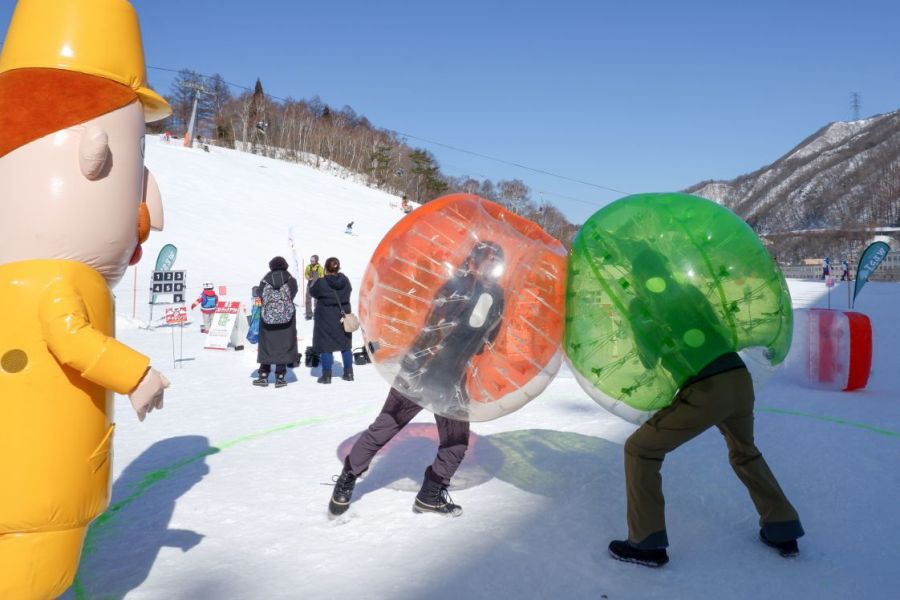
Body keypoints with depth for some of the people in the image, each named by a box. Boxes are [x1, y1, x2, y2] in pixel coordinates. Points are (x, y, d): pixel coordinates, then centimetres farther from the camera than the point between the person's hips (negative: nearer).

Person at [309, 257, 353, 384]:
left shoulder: (321, 283, -18)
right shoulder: (345, 280, -5)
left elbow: (312, 292, -1)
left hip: (326, 318, -4)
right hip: (343, 316, 4)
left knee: (325, 346, 4)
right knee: (346, 345, 14)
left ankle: (327, 375, 5)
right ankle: (348, 373, 20)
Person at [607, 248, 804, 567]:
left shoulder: (639, 305, 8)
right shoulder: (690, 291, 20)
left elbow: (649, 361, 14)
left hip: (706, 391, -6)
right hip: (741, 380, 6)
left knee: (640, 449, 9)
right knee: (744, 451, 33)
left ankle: (646, 543, 8)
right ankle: (783, 530, 36)